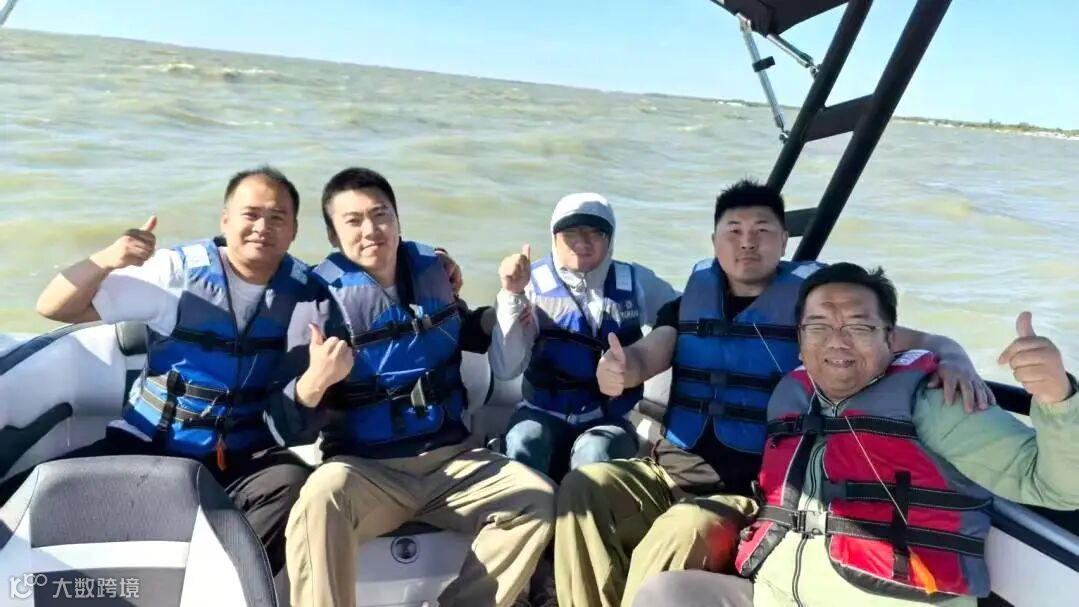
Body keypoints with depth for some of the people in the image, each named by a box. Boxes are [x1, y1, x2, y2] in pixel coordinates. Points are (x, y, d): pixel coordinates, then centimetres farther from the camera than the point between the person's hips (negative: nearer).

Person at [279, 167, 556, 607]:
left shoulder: (430, 270, 6)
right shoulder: (322, 298, -6)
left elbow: (470, 337, 27)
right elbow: (291, 422, -7)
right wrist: (315, 381, -29)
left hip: (451, 459, 4)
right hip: (364, 470, -4)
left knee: (537, 501, -17)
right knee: (321, 497, -35)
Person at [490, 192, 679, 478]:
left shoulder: (636, 283, 0)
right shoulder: (535, 283, -6)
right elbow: (506, 368, -12)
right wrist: (512, 295, -22)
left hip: (607, 420, 1)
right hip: (543, 415, 0)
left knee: (595, 456, -31)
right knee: (523, 445, -32)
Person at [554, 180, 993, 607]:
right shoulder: (693, 299, 13)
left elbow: (921, 343, 1)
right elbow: (645, 357, 0)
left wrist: (955, 361, -24)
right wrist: (615, 369, -25)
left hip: (752, 491, -4)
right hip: (670, 472, 4)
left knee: (685, 530, -33)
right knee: (581, 488, -20)